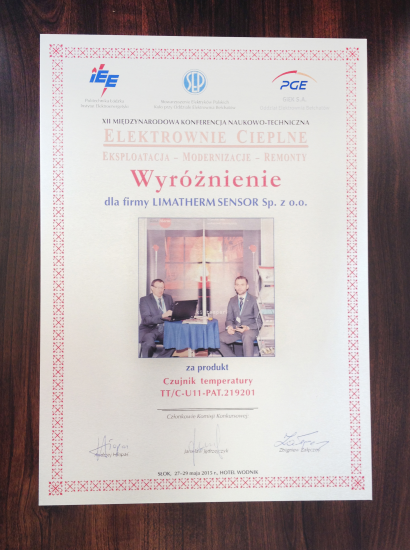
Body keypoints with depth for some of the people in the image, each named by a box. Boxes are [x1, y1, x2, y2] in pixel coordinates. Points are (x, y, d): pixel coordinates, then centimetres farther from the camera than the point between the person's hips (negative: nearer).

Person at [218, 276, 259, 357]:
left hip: (250, 329, -4)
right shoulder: (232, 300, 15)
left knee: (247, 336, -40)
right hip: (235, 330, 4)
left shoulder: (254, 300, 2)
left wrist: (248, 328, -20)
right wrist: (229, 326, -9)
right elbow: (229, 318, 15)